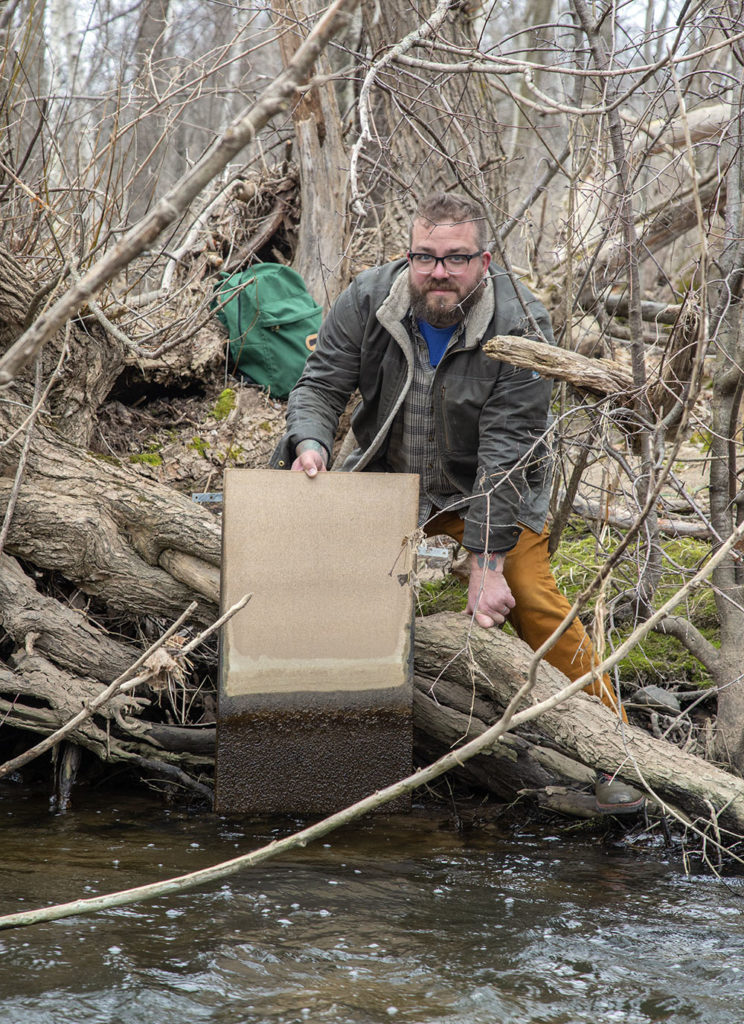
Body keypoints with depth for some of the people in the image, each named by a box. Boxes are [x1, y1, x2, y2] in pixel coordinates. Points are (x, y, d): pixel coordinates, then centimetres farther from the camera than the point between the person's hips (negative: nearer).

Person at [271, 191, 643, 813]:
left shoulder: (521, 329, -26)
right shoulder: (368, 301, -15)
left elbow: (506, 452, -29)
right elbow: (322, 382, -7)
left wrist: (487, 566, -31)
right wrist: (311, 440, -31)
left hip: (490, 492, -4)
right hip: (386, 477, 4)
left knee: (533, 604, -18)